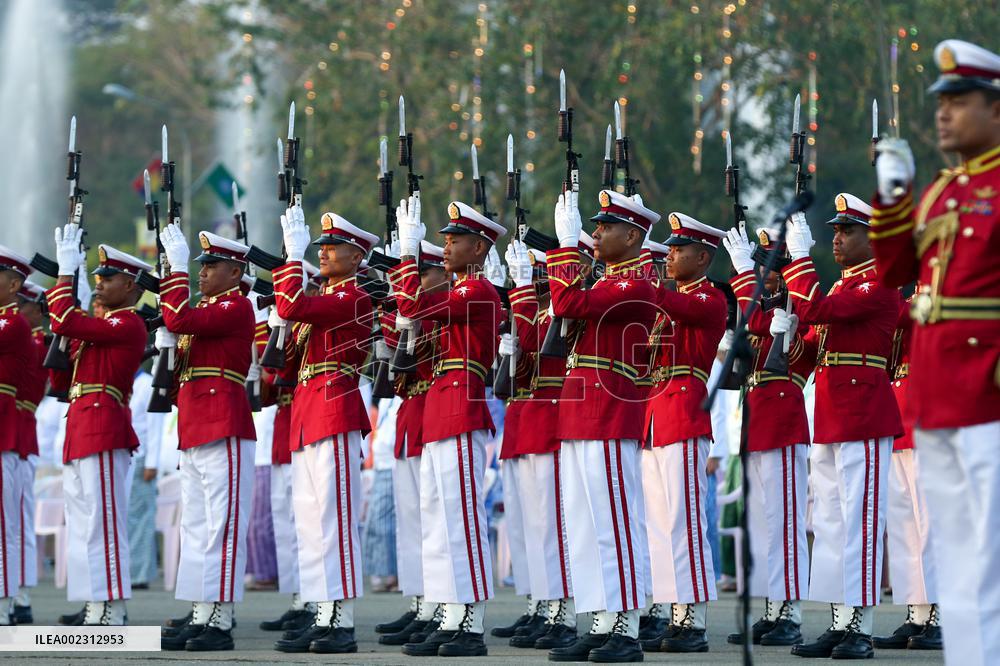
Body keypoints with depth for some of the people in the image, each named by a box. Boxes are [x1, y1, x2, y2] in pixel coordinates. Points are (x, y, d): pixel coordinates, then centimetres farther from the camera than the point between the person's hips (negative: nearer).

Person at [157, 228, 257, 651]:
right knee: (196, 526, 10)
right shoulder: (205, 309, 20)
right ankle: (199, 617, 13)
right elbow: (184, 372, 24)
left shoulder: (237, 306, -8)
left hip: (224, 428, -10)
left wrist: (176, 267, -16)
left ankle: (220, 622, -9)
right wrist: (168, 347, 6)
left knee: (222, 523, -9)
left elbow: (180, 320, -22)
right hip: (193, 432, 10)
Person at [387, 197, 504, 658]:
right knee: (439, 521, 9)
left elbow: (414, 307, -18)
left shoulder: (479, 291, -10)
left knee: (463, 517, -9)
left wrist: (409, 251, -11)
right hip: (440, 415, 10)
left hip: (461, 413, -10)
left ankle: (473, 628, -8)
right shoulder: (461, 293, 20)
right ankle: (451, 624, 12)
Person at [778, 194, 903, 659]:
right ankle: (839, 625, 14)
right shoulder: (844, 286, 19)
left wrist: (799, 256, -16)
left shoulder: (878, 285, -10)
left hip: (863, 419, -10)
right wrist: (783, 329, 4)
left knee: (859, 522, -8)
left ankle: (860, 628, -7)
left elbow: (816, 310, -21)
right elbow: (816, 336, 21)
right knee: (829, 524, 10)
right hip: (830, 421, 10)